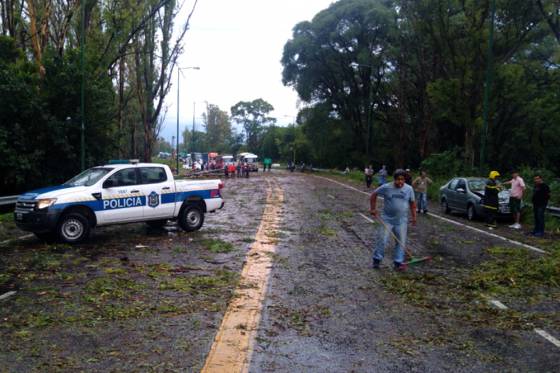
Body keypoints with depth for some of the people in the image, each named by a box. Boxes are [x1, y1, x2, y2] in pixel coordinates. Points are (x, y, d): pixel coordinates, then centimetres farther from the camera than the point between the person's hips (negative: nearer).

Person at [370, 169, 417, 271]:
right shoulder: (386, 187, -8)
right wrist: (373, 208, -3)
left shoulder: (409, 189, -1)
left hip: (401, 221, 2)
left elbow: (412, 203, 9)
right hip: (387, 219, -2)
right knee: (383, 240, -4)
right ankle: (377, 259, 11)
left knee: (401, 242, 4)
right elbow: (374, 194, 2)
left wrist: (414, 217, 6)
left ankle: (398, 262, 14)